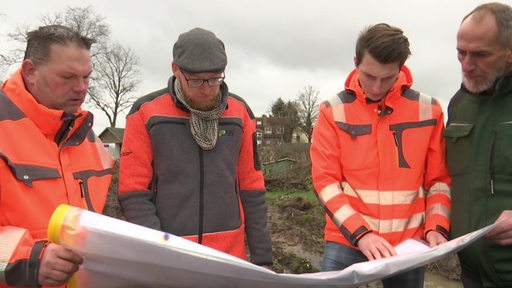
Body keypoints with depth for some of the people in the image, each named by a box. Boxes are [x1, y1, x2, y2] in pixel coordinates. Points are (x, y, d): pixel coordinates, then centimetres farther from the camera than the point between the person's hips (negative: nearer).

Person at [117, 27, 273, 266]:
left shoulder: (239, 112, 2)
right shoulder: (146, 112, -5)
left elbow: (251, 190, 4)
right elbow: (134, 192, -6)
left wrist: (262, 257, 3)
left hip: (229, 254, 2)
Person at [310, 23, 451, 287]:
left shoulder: (428, 110, 0)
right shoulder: (333, 111, -5)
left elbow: (439, 179, 6)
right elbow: (325, 180, -8)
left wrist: (436, 226, -8)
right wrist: (360, 233, -17)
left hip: (409, 243, 2)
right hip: (347, 240, -1)